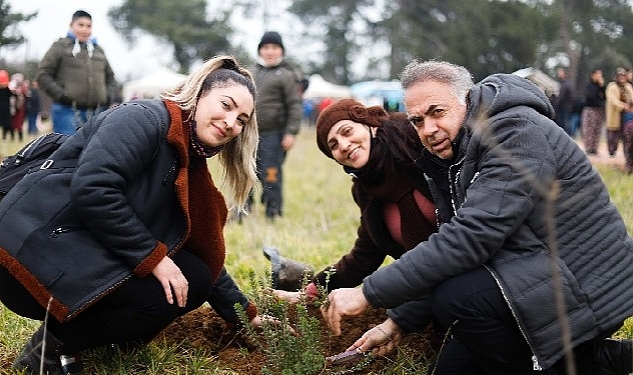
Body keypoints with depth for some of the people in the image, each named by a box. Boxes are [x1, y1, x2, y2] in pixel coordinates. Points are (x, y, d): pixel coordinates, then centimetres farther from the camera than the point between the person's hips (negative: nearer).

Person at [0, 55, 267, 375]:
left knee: (193, 280, 3)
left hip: (84, 257, 10)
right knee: (167, 295, -20)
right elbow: (92, 187, -24)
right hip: (34, 248, -10)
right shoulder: (144, 118, -10)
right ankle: (50, 348, -5)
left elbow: (202, 253, 21)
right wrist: (152, 257, -19)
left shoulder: (188, 168, 17)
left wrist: (247, 314, 17)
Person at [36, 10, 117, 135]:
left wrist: (107, 97, 11)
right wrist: (60, 95, -10)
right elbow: (42, 75, 0)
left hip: (96, 114, 5)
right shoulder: (61, 46, 5)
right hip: (67, 112, -5)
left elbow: (110, 77, 28)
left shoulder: (98, 50, 20)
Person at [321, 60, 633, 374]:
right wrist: (398, 322, 7)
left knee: (455, 296, -27)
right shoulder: (449, 159, 7)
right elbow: (450, 249, 13)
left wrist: (369, 293, -29)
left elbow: (470, 238, -31)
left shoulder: (517, 132, -22)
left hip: (588, 287, -10)